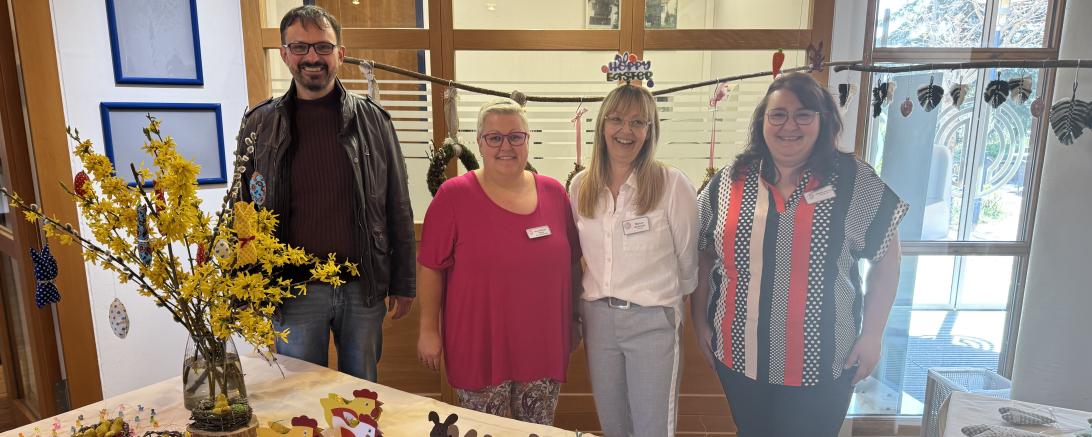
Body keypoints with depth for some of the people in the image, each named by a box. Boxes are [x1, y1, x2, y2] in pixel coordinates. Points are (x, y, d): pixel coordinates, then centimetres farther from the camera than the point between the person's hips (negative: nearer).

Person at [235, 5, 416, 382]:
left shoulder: (372, 119, -1)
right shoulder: (259, 125, 1)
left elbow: (398, 208, 2)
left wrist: (403, 283, 2)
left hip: (364, 285, 0)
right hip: (294, 289, 0)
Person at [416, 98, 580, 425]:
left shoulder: (553, 193, 2)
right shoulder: (454, 195, -9)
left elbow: (569, 262, 10)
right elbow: (430, 267, -6)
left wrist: (573, 321, 13)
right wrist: (429, 329, -5)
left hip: (544, 345, 4)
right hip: (479, 347, -3)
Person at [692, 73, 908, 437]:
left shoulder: (856, 183, -7)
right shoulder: (728, 181, -2)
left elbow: (886, 260, 1)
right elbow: (703, 257, 5)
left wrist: (872, 334, -3)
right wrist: (700, 321, 5)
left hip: (820, 364, -2)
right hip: (739, 357, 3)